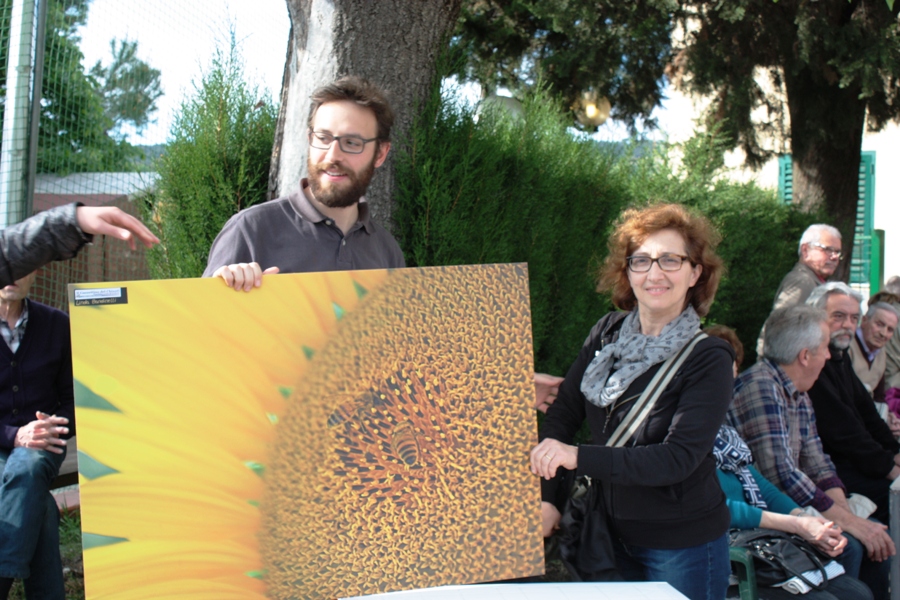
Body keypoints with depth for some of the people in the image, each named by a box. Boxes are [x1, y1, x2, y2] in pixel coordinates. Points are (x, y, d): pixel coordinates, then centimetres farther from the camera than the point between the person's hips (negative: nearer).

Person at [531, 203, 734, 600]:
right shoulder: (608, 333, -2)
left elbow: (679, 458, -25)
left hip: (683, 547, -4)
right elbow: (562, 413, -3)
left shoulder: (708, 359, -16)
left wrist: (579, 457, -32)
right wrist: (546, 498, -13)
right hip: (614, 536, 5)